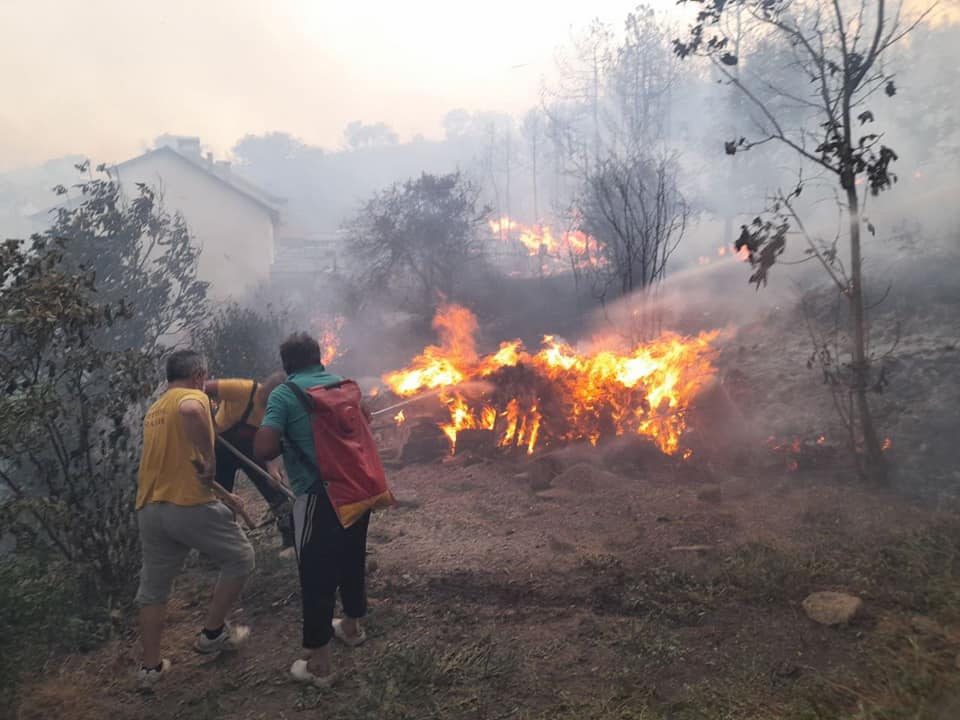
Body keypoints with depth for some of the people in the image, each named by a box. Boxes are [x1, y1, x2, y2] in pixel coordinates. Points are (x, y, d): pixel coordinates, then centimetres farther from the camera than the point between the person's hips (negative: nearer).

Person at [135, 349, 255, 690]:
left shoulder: (154, 410, 21)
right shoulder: (193, 397, -7)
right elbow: (191, 413, -35)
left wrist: (222, 494, 28)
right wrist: (210, 460, -25)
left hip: (149, 510, 8)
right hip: (189, 506, -8)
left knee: (153, 589, 19)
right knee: (240, 558, 13)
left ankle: (151, 667, 27)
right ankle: (213, 633, 21)